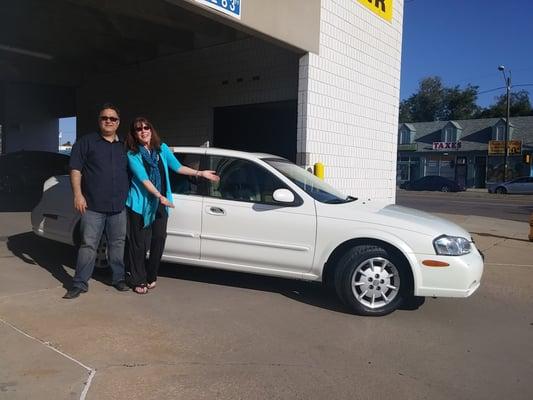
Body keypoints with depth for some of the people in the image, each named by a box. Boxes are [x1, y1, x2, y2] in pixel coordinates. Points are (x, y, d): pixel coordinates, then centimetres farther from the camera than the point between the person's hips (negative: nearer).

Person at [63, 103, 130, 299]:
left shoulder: (124, 146, 15)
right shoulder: (86, 142, 2)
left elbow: (130, 173, 21)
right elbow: (75, 169, -3)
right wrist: (78, 195, -12)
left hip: (119, 207, 4)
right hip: (93, 206, -4)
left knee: (117, 244, 11)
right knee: (89, 245, -2)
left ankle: (118, 278, 24)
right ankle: (79, 284, 6)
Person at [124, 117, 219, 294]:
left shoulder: (162, 148, 7)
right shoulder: (132, 154, -6)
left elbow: (177, 167, 12)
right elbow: (143, 178, -16)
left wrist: (201, 173, 10)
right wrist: (160, 196, -25)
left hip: (160, 203, 4)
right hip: (140, 203, -4)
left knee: (159, 239, 4)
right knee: (139, 242, 2)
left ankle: (151, 276, 23)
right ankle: (139, 280, 16)